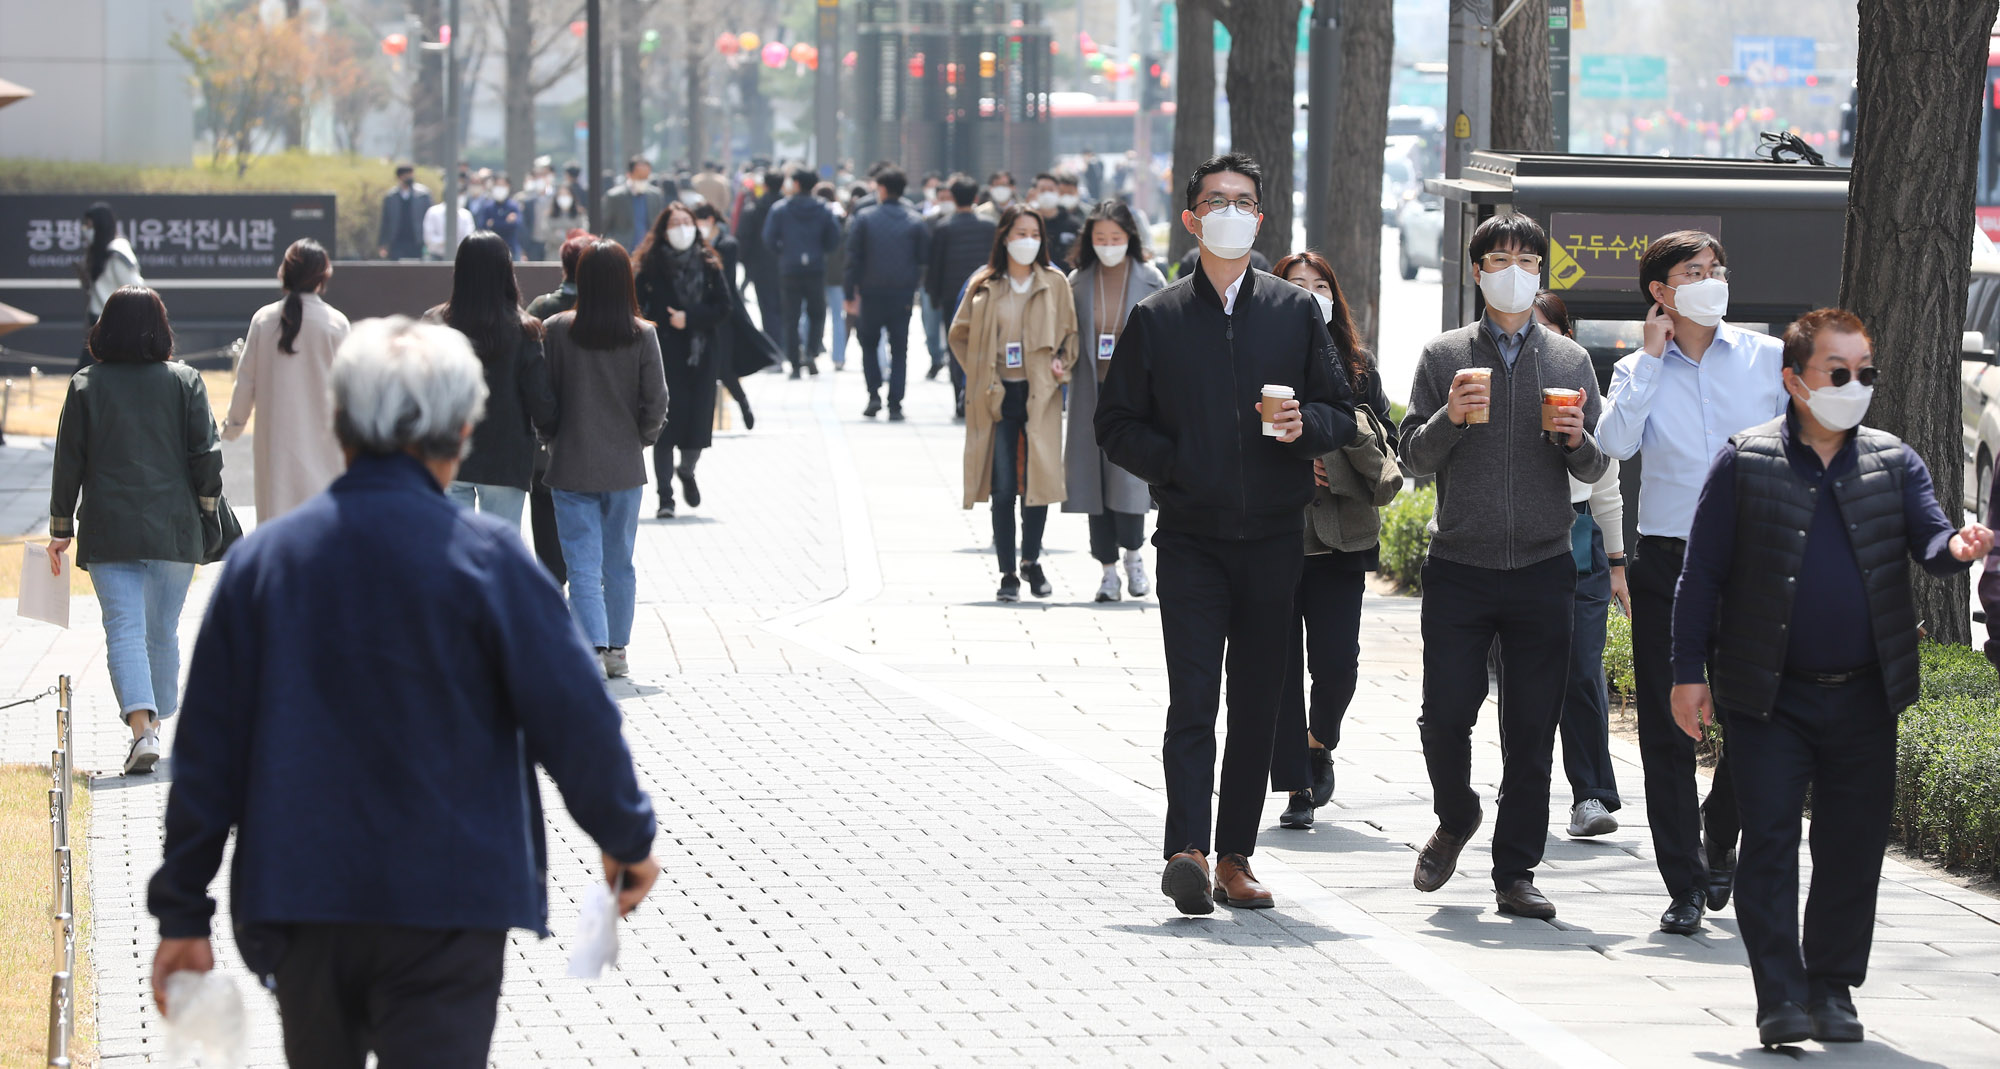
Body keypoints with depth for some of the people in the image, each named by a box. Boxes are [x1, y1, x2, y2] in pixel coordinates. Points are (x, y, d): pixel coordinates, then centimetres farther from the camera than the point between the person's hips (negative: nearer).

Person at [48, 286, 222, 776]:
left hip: (108, 530, -1)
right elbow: (205, 454, -2)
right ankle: (156, 722, 24)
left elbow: (69, 461, 2)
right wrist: (208, 514, 9)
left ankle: (142, 726, -22)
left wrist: (61, 528, 9)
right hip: (174, 530, 1)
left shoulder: (86, 385, -1)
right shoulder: (185, 381, 1)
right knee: (163, 630, 14)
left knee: (124, 630, -5)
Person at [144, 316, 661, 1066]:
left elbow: (208, 751, 4)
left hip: (300, 907, 4)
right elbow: (574, 720, -7)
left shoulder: (261, 561, 1)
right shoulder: (485, 559, -9)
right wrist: (627, 837, 10)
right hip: (447, 910, -3)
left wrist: (183, 910, 10)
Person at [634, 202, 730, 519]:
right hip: (664, 357, -2)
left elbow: (722, 307, 1)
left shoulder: (707, 264, 7)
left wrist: (689, 318, -11)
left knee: (699, 421, 2)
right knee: (666, 424, -6)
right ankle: (665, 498, 1)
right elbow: (640, 311, -4)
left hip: (700, 355, 2)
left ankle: (687, 471, 35)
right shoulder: (650, 267, -1)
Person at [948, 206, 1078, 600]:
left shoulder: (1055, 283, 6)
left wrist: (1062, 364, -4)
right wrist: (978, 375, 4)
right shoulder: (984, 285, 5)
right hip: (997, 397, 0)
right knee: (1002, 488, -2)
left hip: (1040, 396, 0)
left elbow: (1070, 334, 13)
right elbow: (959, 335, 14)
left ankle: (1031, 561, 18)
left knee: (1038, 479, -3)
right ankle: (1007, 572, 5)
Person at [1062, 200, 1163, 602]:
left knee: (1130, 476, -11)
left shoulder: (1149, 280, 0)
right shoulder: (1078, 282, 5)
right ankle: (1108, 569, 12)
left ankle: (1133, 554, 12)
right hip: (1092, 396, 2)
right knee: (1095, 478, 2)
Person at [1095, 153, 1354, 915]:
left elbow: (1342, 416, 11)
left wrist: (1305, 425, -11)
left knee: (1257, 705, 6)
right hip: (1191, 538, -2)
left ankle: (1234, 857, 13)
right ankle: (1188, 850, -21)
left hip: (1273, 538, 2)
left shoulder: (1297, 311, 9)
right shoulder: (1156, 319, 6)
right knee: (1193, 700, -12)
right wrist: (1175, 465, -9)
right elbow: (1116, 424, 6)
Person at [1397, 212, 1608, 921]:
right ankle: (1456, 817, 25)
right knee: (1445, 715, -5)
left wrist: (1576, 441, -11)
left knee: (1532, 731, 0)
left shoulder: (1571, 362, 10)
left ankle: (1515, 874, 9)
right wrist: (1449, 418, -15)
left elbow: (1594, 471, 11)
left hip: (1541, 570, 1)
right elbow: (1411, 458, 4)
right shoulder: (1444, 357, 6)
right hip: (1458, 569, -1)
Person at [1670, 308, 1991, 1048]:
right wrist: (1690, 670, -3)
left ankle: (1833, 988, 20)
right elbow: (1703, 572, 0)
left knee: (1854, 847, 7)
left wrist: (1957, 546, -28)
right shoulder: (1745, 462, -2)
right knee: (1769, 842, -5)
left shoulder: (1892, 462, 7)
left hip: (1864, 695, 3)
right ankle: (1781, 997, -3)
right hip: (1770, 696, -3)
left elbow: (1928, 537, -3)